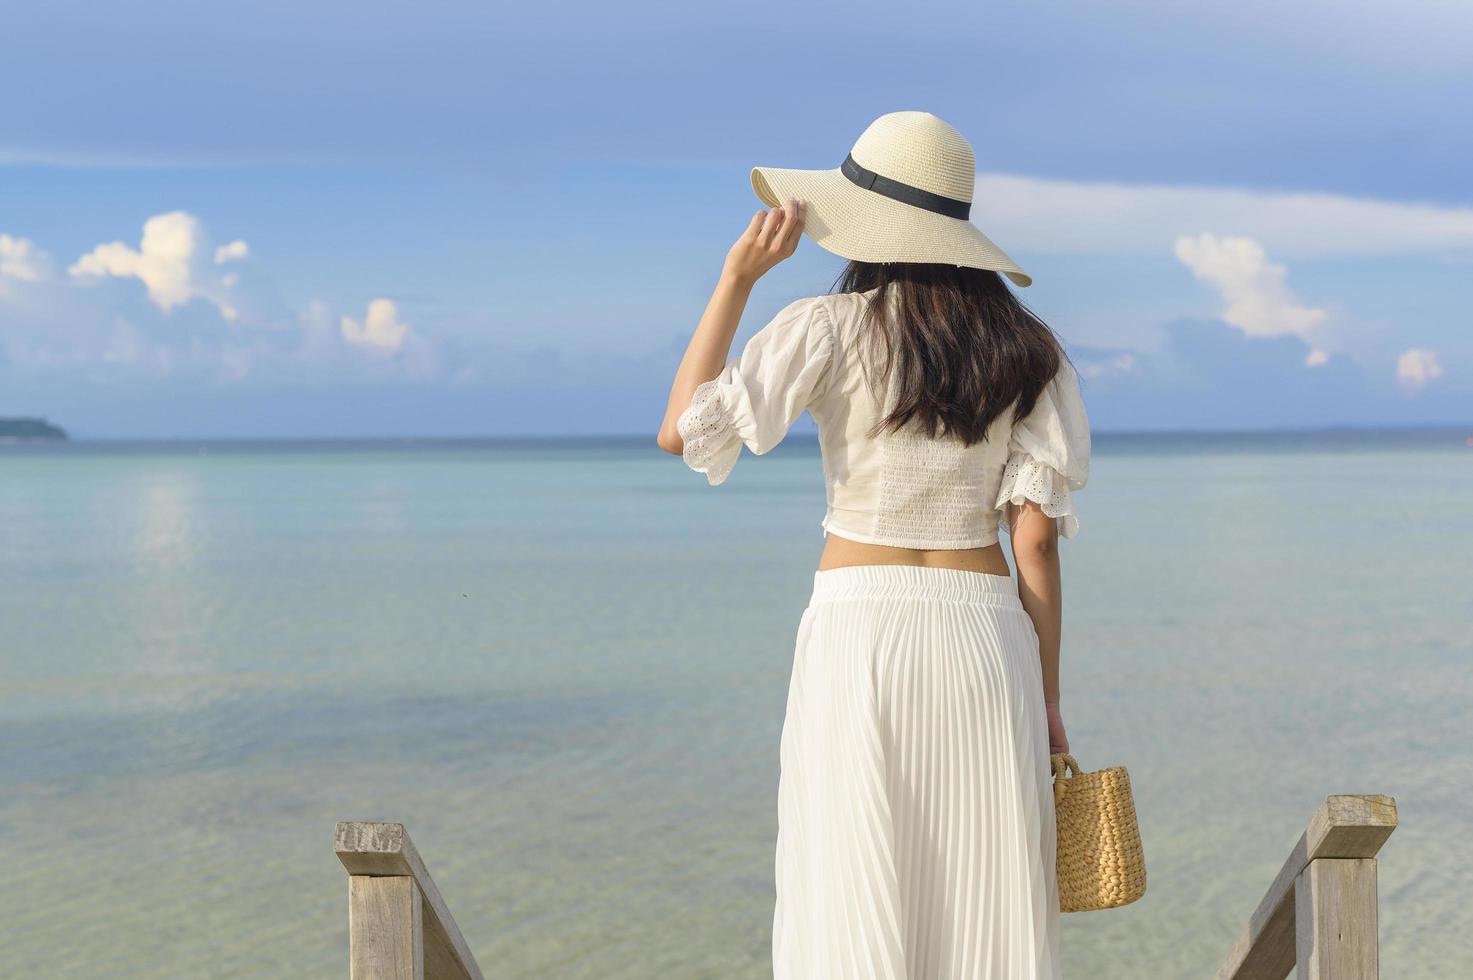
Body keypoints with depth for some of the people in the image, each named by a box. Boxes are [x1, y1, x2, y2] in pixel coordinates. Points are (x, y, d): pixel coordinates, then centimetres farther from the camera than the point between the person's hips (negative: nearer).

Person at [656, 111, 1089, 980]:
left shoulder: (830, 331, -3)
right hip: (984, 637, 3)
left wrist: (739, 275, 0)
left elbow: (682, 431, -4)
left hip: (858, 630, -2)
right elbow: (1037, 538, 2)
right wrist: (1047, 698, 7)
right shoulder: (1028, 353, 6)